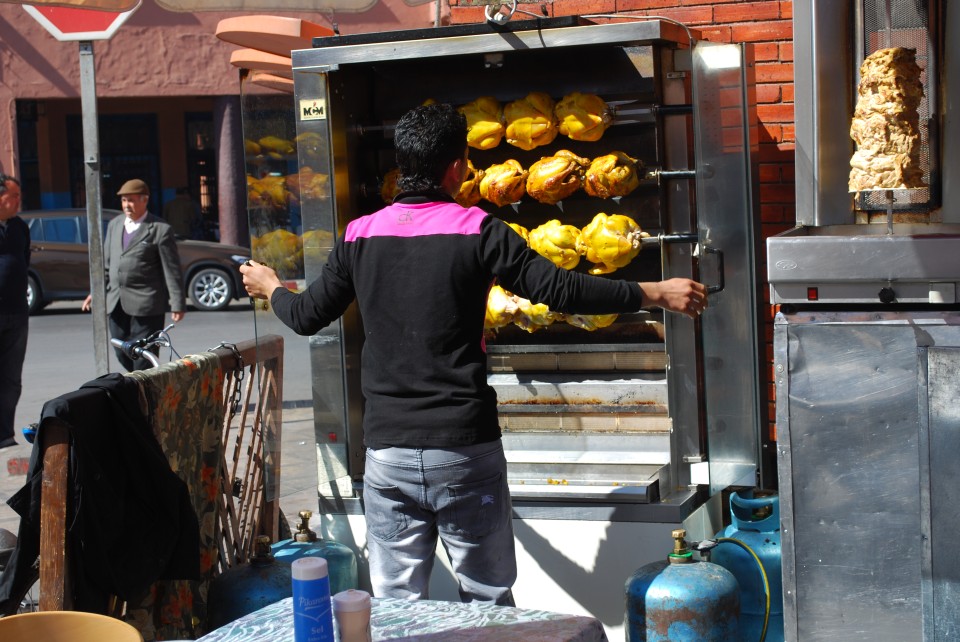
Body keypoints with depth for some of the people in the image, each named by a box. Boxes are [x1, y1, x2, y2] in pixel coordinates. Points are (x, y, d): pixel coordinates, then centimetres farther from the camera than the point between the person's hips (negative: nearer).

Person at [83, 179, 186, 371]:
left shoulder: (160, 229, -5)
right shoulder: (114, 225, 14)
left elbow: (172, 269, -6)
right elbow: (106, 262, 20)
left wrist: (177, 304, -10)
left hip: (146, 304, -6)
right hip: (116, 304, 7)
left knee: (143, 358, -4)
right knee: (122, 355, 10)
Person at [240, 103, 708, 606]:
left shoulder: (361, 235, 3)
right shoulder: (476, 230, -8)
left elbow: (306, 317, 12)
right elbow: (560, 289, -13)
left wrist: (271, 289, 33)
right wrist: (654, 293, -5)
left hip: (386, 451, 3)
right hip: (464, 449, -3)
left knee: (396, 604, 11)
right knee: (487, 599, 11)